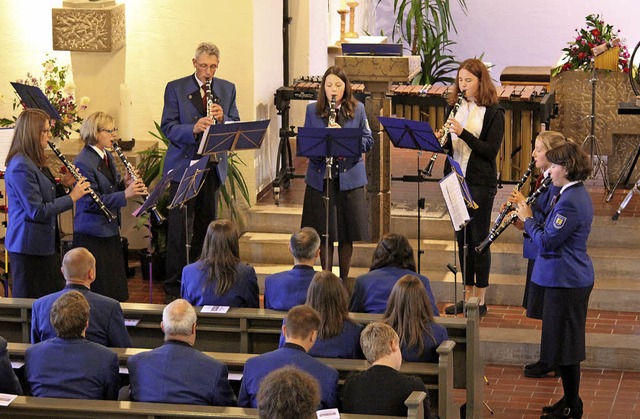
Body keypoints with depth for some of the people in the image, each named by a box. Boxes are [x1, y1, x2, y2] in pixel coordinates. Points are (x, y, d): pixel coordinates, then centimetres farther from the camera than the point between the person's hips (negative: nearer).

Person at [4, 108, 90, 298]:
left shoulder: (35, 162, 12)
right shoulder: (20, 167, -19)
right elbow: (37, 211, -22)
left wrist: (63, 184, 3)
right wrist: (72, 197, -16)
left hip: (45, 245, 10)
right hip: (29, 247, -10)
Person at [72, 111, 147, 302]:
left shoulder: (107, 156, 9)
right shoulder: (83, 163, -18)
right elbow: (92, 201, -23)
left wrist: (126, 183, -5)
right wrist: (125, 195, -30)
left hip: (110, 229, 9)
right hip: (92, 234, -9)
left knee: (117, 292, 13)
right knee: (99, 293, -3)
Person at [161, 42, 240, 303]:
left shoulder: (227, 89, 10)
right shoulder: (175, 88, -1)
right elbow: (168, 127, -7)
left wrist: (222, 119, -14)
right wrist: (193, 129, -25)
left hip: (213, 167, 4)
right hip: (183, 166, -4)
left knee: (206, 227, 10)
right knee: (180, 229, -5)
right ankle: (174, 288, -1)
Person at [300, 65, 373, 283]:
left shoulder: (357, 109, 4)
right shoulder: (312, 110, 5)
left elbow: (368, 141, 1)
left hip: (350, 177, 0)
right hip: (321, 179, 0)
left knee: (347, 235, 4)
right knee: (324, 234, 3)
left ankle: (344, 279, 17)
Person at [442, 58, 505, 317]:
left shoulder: (493, 112, -8)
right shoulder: (458, 107, 10)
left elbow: (491, 150, -15)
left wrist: (463, 133, -24)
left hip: (480, 182, -6)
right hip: (457, 179, 6)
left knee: (479, 238, -1)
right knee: (462, 238, 11)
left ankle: (480, 299, 7)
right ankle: (468, 294, 20)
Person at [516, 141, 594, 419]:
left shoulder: (570, 201, -22)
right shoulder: (575, 194, 11)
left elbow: (547, 242, -21)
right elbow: (553, 235, 16)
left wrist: (527, 219, -8)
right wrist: (529, 223, 6)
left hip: (566, 282, -11)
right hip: (571, 278, 11)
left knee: (564, 345, -1)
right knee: (566, 344, 18)